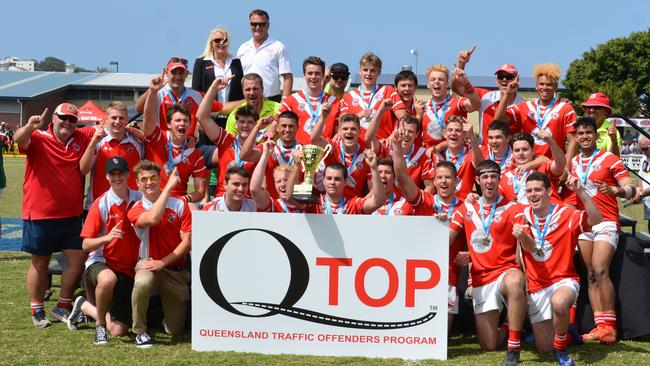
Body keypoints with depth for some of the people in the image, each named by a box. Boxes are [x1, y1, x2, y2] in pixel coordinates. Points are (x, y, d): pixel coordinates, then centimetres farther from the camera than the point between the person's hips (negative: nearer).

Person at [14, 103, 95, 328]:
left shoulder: (82, 138, 5)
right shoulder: (38, 139, -8)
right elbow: (20, 139, -27)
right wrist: (29, 127, -51)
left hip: (71, 215, 4)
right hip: (40, 215, -4)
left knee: (78, 259, 3)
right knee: (40, 263, 9)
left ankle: (62, 307, 18)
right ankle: (37, 311, 20)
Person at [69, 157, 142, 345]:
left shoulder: (138, 199, 0)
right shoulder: (101, 204, -9)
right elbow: (86, 245, -9)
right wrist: (107, 237, -28)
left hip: (128, 270, 3)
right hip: (101, 263, -3)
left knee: (119, 330, -5)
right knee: (109, 279, -43)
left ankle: (85, 306, 25)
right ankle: (100, 324, -15)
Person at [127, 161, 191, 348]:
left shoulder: (179, 204, -3)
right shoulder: (136, 209, -7)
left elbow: (187, 241, -8)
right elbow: (152, 219, -31)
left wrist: (162, 262, -17)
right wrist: (169, 186, -26)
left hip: (175, 269, 2)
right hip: (148, 265, -2)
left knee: (175, 330, 3)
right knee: (142, 283, -40)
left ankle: (163, 305, 39)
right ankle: (140, 331, -17)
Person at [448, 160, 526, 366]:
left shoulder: (512, 209, -1)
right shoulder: (466, 209, 10)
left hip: (506, 271, -3)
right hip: (480, 280, 3)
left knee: (515, 281, -43)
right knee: (488, 347, -2)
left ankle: (513, 349, -31)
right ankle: (505, 326, 35)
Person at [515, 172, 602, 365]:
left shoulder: (566, 214, -6)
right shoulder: (522, 218, 3)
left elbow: (596, 220, -22)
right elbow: (530, 247, -14)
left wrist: (581, 191, -31)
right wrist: (522, 236, -38)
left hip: (564, 280, -3)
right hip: (536, 289, 4)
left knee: (559, 302, -42)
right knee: (544, 348, 1)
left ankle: (561, 348, -14)